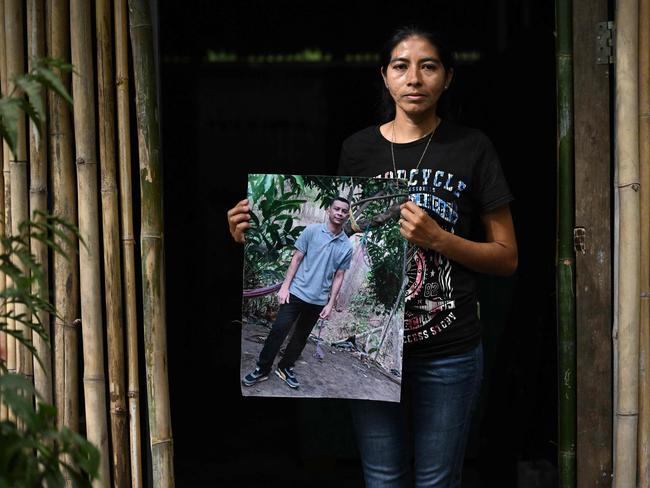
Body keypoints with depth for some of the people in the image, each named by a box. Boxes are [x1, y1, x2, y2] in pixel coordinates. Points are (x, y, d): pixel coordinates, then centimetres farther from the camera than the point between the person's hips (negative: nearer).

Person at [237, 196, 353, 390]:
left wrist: (330, 304, 2)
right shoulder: (312, 231, -5)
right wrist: (285, 286, -7)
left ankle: (285, 367, 27)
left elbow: (338, 277, 5)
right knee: (278, 330, -4)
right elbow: (296, 259, -2)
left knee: (301, 336, 12)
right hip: (297, 292, -3)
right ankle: (262, 369, 6)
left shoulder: (347, 247, 2)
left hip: (318, 300, 3)